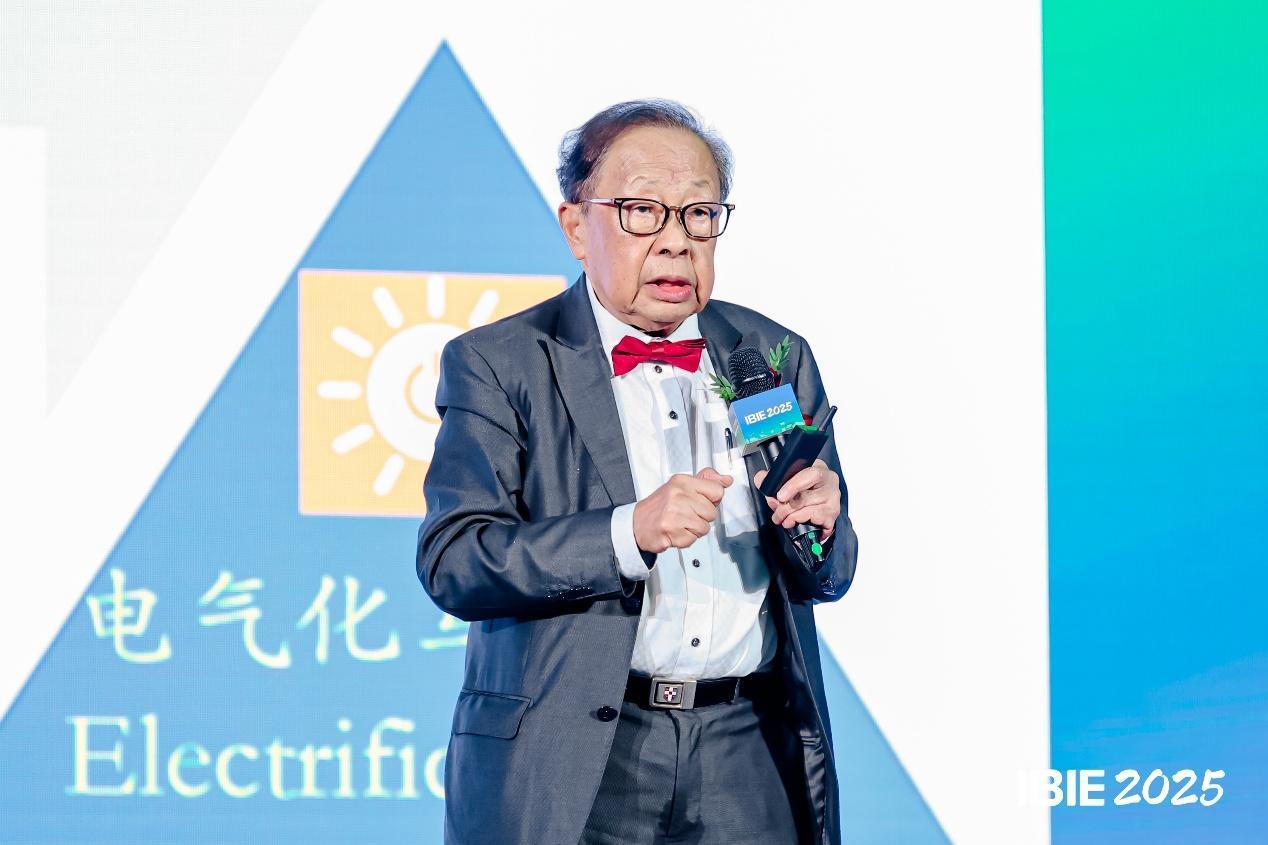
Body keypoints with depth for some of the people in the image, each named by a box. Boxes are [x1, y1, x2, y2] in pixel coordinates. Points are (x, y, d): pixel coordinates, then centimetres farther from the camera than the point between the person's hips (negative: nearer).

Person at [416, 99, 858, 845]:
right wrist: (630, 532, -25)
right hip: (577, 768, -3)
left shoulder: (776, 357, 12)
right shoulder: (497, 364, 0)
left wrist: (818, 526, -8)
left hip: (748, 759, 3)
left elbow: (827, 578, 15)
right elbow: (452, 562, -12)